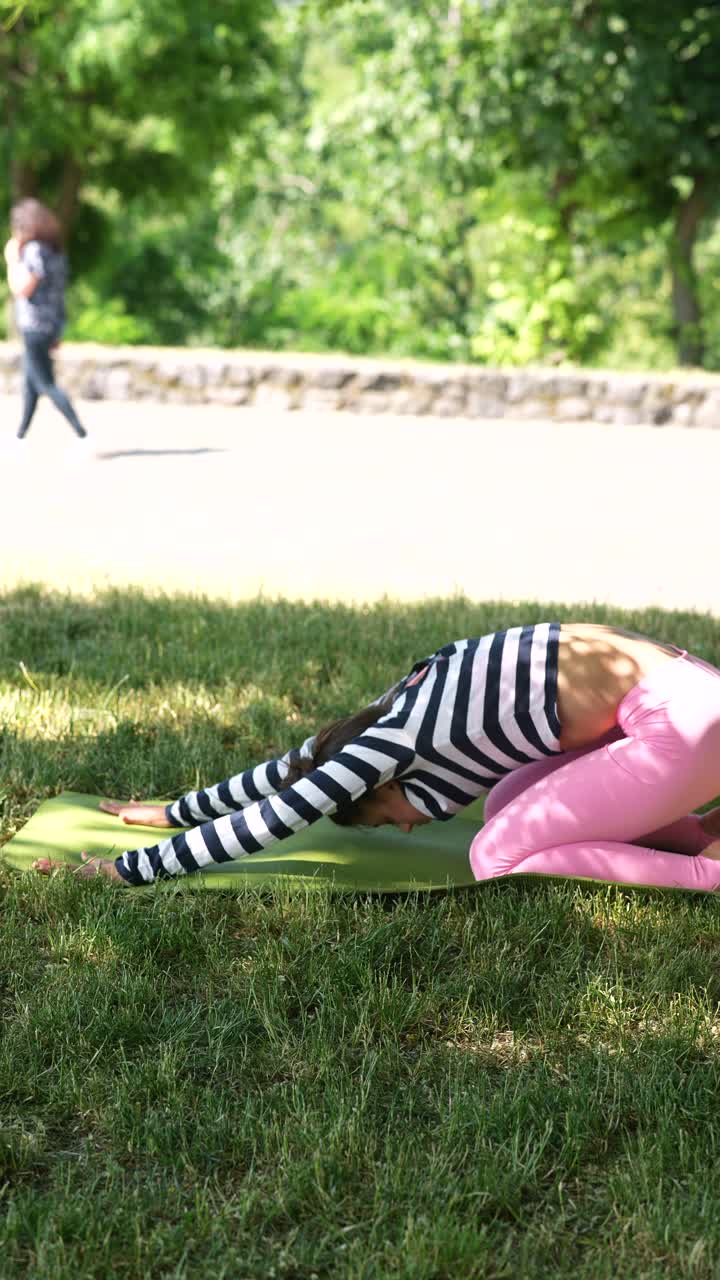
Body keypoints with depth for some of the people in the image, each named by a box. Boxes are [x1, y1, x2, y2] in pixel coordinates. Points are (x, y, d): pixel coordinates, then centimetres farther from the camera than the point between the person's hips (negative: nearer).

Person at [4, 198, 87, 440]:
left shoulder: (34, 251, -17)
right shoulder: (55, 251, 10)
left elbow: (21, 290, -22)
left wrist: (12, 260, -10)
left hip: (36, 327, -9)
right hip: (51, 324, 9)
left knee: (46, 385, -7)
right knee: (30, 381, 19)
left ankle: (82, 435, -15)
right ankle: (20, 436, 29)